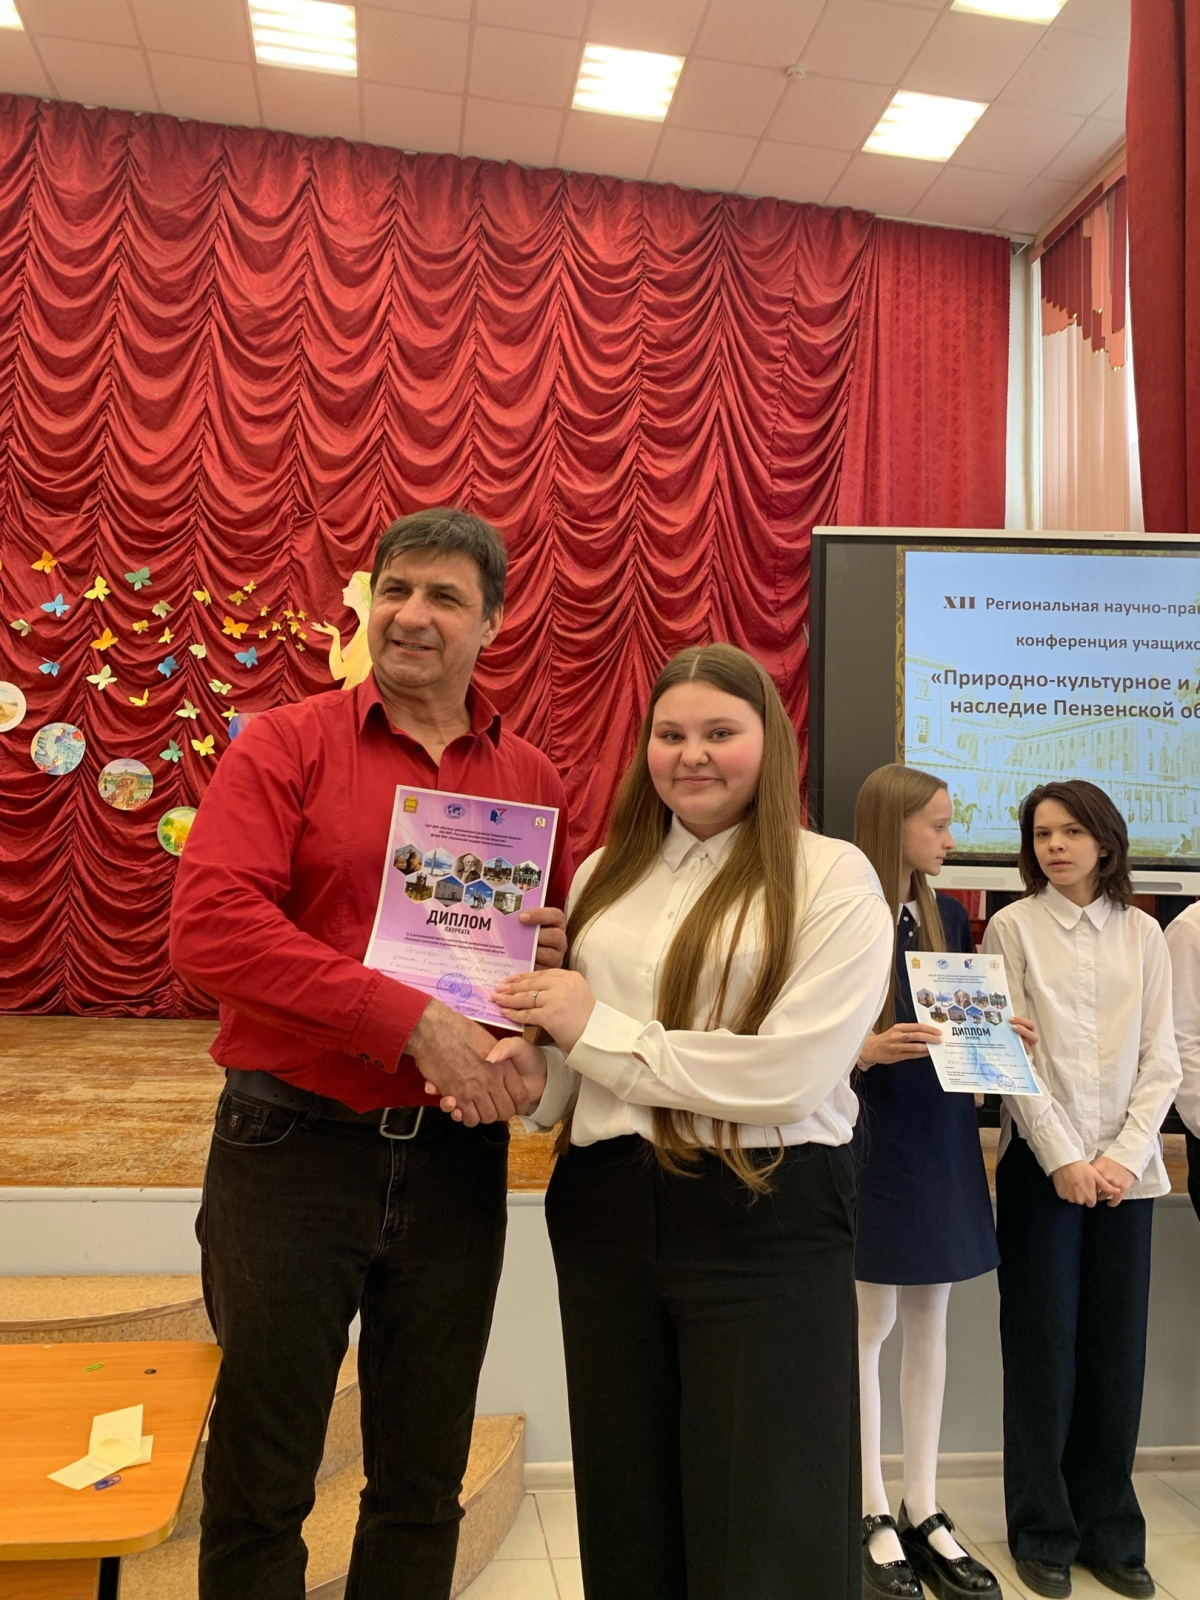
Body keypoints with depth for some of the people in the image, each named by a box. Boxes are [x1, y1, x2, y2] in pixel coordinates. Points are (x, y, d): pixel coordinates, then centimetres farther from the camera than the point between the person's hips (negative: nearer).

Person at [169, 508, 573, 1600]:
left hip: (456, 1163, 3)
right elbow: (208, 925, -18)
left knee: (423, 1488, 20)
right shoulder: (286, 748, -5)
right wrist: (413, 1022, -23)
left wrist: (559, 955, -9)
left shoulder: (534, 781, 6)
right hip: (294, 1149, -3)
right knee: (261, 1489, 15)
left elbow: (572, 942, 16)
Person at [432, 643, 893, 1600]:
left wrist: (597, 1029, -12)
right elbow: (582, 1053, 12)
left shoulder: (832, 879, -6)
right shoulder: (608, 875, 9)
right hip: (606, 1207, 5)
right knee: (625, 1519, 19)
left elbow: (787, 1077, -16)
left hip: (766, 1215, -4)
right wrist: (534, 1069, -11)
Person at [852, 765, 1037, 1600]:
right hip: (874, 1138, -6)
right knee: (871, 1324, 5)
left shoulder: (950, 916, 7)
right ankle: (875, 1516, 21)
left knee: (931, 1321, 13)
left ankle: (924, 1509, 27)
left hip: (943, 1138, 6)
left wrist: (1005, 1035, -4)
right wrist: (870, 1050, -28)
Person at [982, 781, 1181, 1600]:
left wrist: (1125, 1155, -7)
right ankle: (1043, 1531, 21)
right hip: (1042, 1163, -2)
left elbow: (1161, 1059, 4)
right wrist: (1063, 1158, -11)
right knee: (1044, 1348, 5)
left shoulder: (1143, 932, 7)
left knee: (1118, 1349, 9)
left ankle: (1110, 1527, 26)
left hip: (1126, 1165, 3)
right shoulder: (1013, 926, -2)